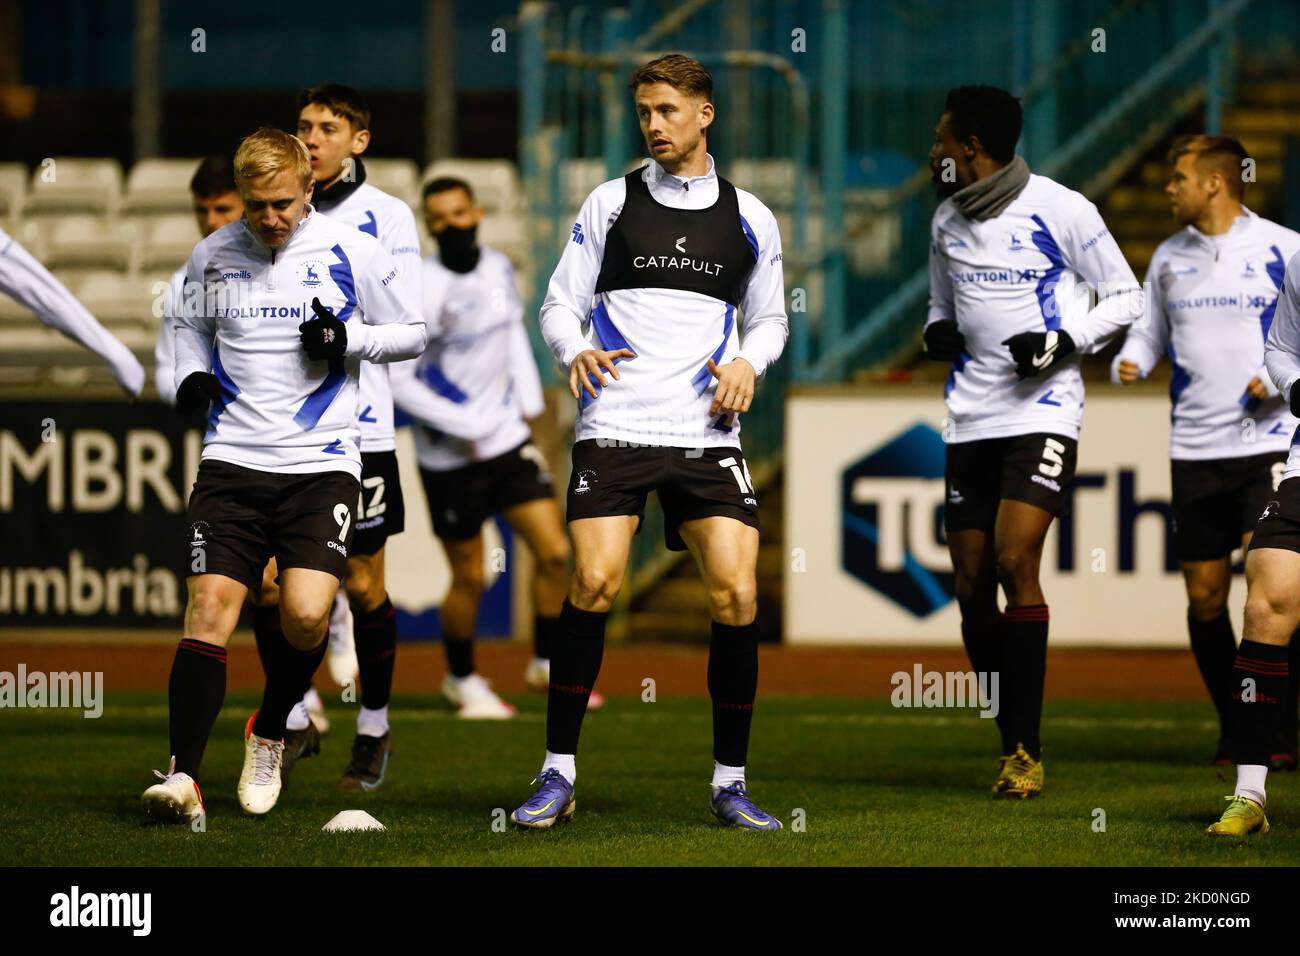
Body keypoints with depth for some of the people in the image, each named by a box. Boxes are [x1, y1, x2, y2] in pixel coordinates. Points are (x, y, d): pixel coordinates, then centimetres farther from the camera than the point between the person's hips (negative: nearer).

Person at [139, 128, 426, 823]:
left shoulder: (352, 251, -1)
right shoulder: (213, 255, 6)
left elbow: (412, 334, 8)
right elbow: (190, 323, 25)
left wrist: (347, 338, -10)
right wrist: (192, 374, 4)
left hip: (322, 463, -2)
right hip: (232, 459, 2)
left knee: (306, 616, -16)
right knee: (209, 608, -12)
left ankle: (268, 737, 12)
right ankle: (183, 775, -12)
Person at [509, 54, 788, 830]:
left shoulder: (749, 218, 11)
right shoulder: (610, 204, 8)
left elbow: (770, 319, 20)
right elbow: (561, 304, 8)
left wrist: (748, 361, -2)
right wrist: (575, 350, -13)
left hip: (708, 433, 1)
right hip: (615, 426, -1)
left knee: (736, 594, -10)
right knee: (593, 585, -15)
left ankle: (731, 781, 3)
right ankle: (559, 774, -5)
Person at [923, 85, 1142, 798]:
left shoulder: (1058, 210, -8)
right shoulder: (948, 222, 11)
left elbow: (1125, 298, -2)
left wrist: (1063, 343, -16)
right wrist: (939, 332, 3)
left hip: (1042, 408, -6)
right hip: (972, 416, 6)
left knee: (1015, 563, -19)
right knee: (971, 586, 2)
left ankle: (1027, 751, -14)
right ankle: (1014, 744, 14)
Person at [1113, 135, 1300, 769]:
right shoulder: (1169, 258, 12)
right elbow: (1148, 331, 20)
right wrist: (1129, 364, -2)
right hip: (1195, 449, 4)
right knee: (1204, 598, 4)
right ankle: (1233, 728, 19)